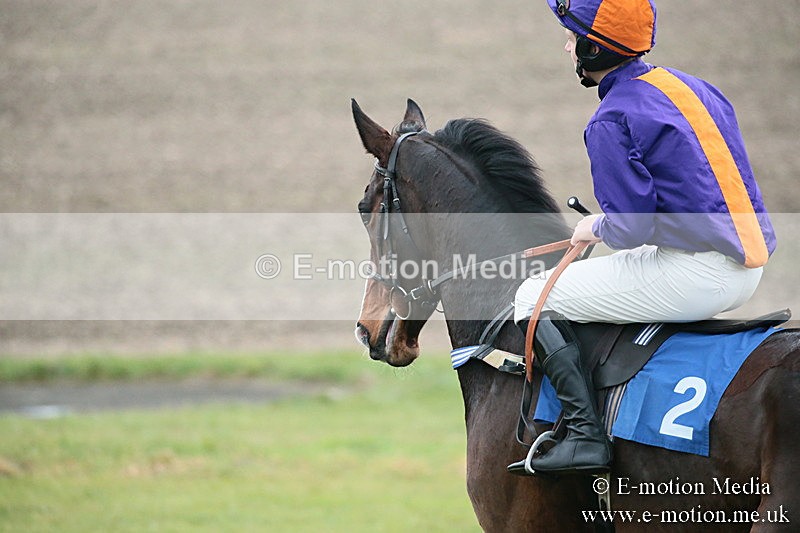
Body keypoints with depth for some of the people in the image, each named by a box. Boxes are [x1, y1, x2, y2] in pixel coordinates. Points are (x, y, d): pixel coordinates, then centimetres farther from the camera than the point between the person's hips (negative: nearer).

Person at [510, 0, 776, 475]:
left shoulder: (611, 123, -13)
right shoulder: (695, 88, 13)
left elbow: (630, 228, -18)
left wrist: (596, 228, 5)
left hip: (692, 276, -9)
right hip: (747, 269, 9)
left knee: (532, 298, 2)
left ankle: (586, 435, -8)